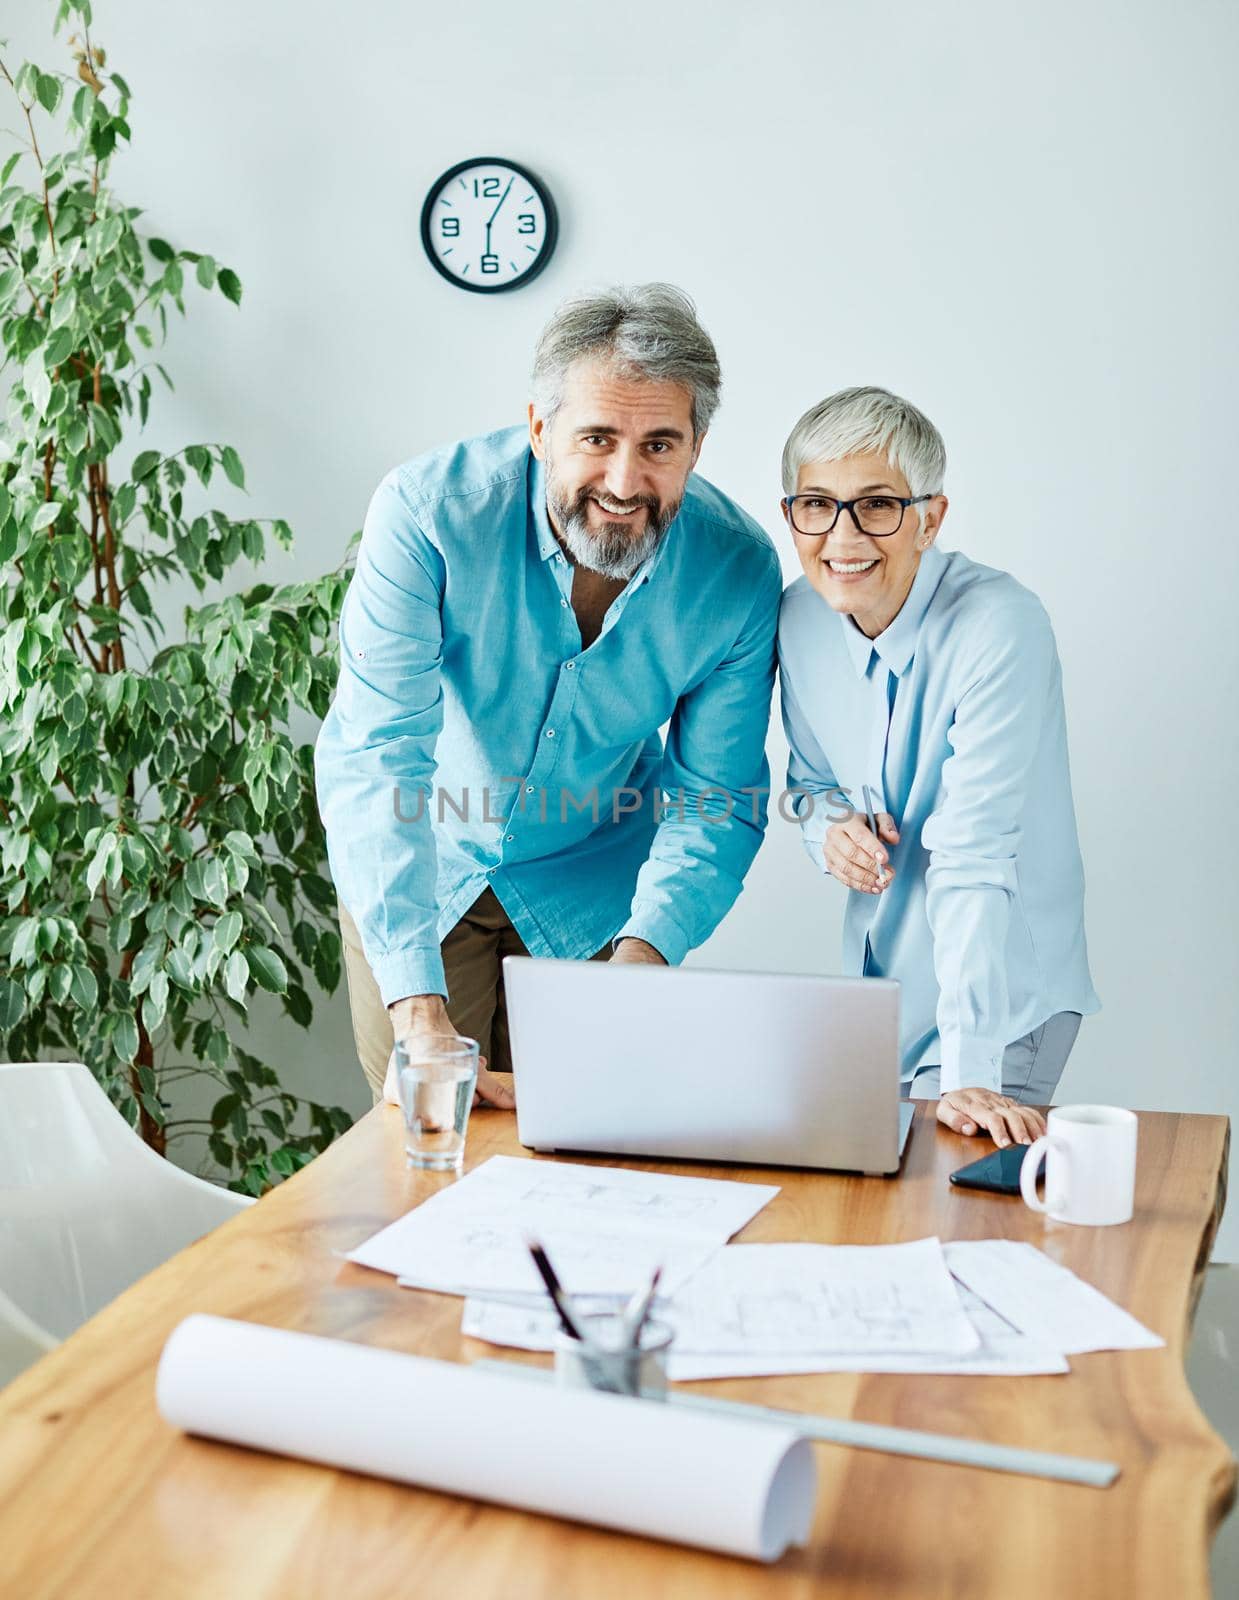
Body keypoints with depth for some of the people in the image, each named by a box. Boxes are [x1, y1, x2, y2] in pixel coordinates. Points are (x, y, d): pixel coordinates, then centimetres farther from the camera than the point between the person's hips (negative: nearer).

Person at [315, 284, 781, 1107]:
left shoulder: (738, 569, -19)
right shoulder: (429, 509, -27)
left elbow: (716, 797, -12)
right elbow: (374, 756, -32)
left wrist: (642, 952, -30)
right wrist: (418, 1005, -42)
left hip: (589, 890, 2)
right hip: (417, 870, -1)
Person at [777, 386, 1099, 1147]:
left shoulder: (1001, 627, -24)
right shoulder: (802, 616, -5)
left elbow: (975, 860, -30)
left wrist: (970, 1070, -33)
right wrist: (828, 826, -11)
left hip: (1003, 989, -5)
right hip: (876, 973, 6)